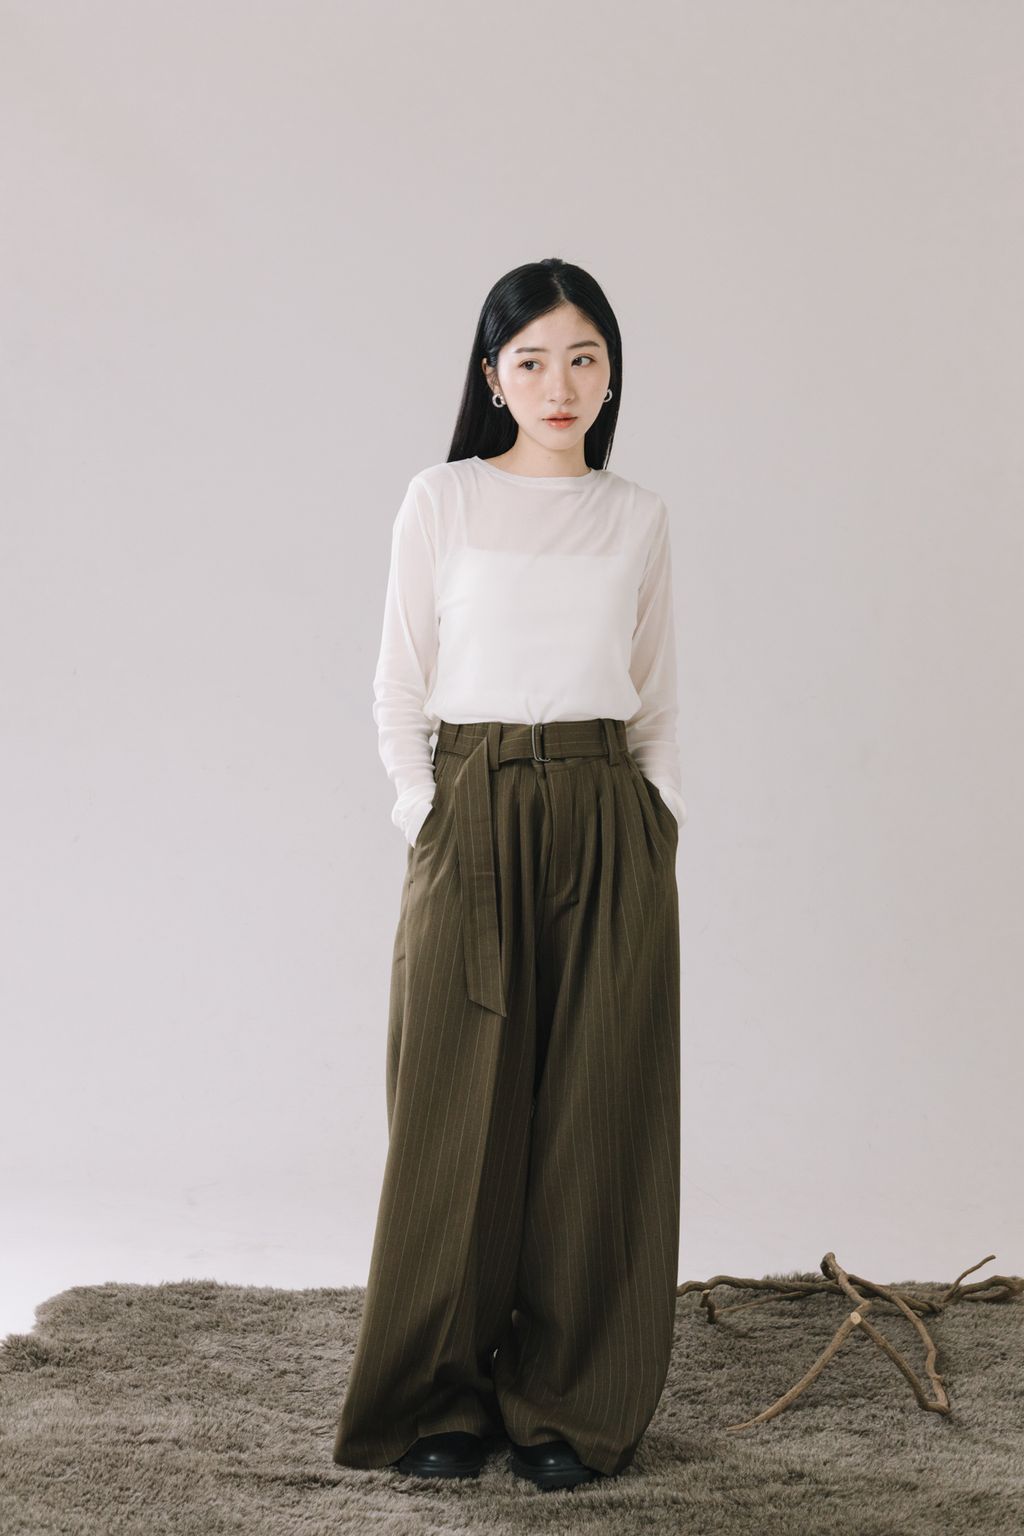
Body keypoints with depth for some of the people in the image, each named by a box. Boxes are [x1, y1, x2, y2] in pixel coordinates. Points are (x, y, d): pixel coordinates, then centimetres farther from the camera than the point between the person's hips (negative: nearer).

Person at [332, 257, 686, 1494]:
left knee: (595, 1110, 3)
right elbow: (400, 685, 4)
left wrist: (661, 824, 4)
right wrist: (426, 817, -4)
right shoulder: (442, 502, 3)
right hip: (472, 820, -2)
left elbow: (657, 698, 15)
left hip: (608, 826, 2)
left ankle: (569, 1406, 15)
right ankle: (440, 1398, 16)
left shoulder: (637, 518, 10)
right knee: (460, 1110, 1)